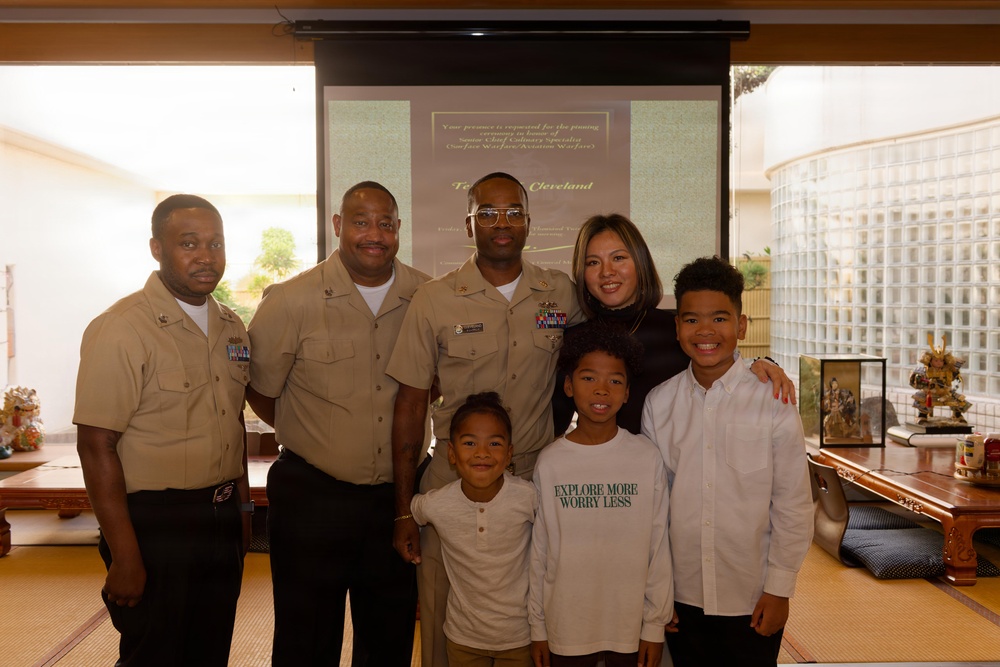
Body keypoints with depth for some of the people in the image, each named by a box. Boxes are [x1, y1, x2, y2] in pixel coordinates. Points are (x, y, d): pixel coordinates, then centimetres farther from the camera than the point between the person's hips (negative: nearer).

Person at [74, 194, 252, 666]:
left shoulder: (230, 327, 8)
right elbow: (96, 448, -18)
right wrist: (125, 555, -19)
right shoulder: (120, 330, -15)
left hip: (221, 519, 7)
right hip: (155, 525, -7)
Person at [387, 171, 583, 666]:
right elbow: (410, 404, -2)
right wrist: (404, 511, -2)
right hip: (453, 478, -1)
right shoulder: (433, 300, -4)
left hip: (537, 477, 2)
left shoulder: (561, 293, 1)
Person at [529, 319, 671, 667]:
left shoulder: (648, 458, -7)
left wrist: (655, 626, 0)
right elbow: (538, 551, 0)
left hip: (631, 626, 0)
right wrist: (537, 627, 4)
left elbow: (658, 548, -2)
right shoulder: (549, 462, -6)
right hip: (566, 626, 1)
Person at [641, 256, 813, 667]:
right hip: (681, 595, 2)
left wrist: (779, 589, -4)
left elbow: (793, 506, -6)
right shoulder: (658, 403, -3)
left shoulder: (773, 403, -10)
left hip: (752, 600, -2)